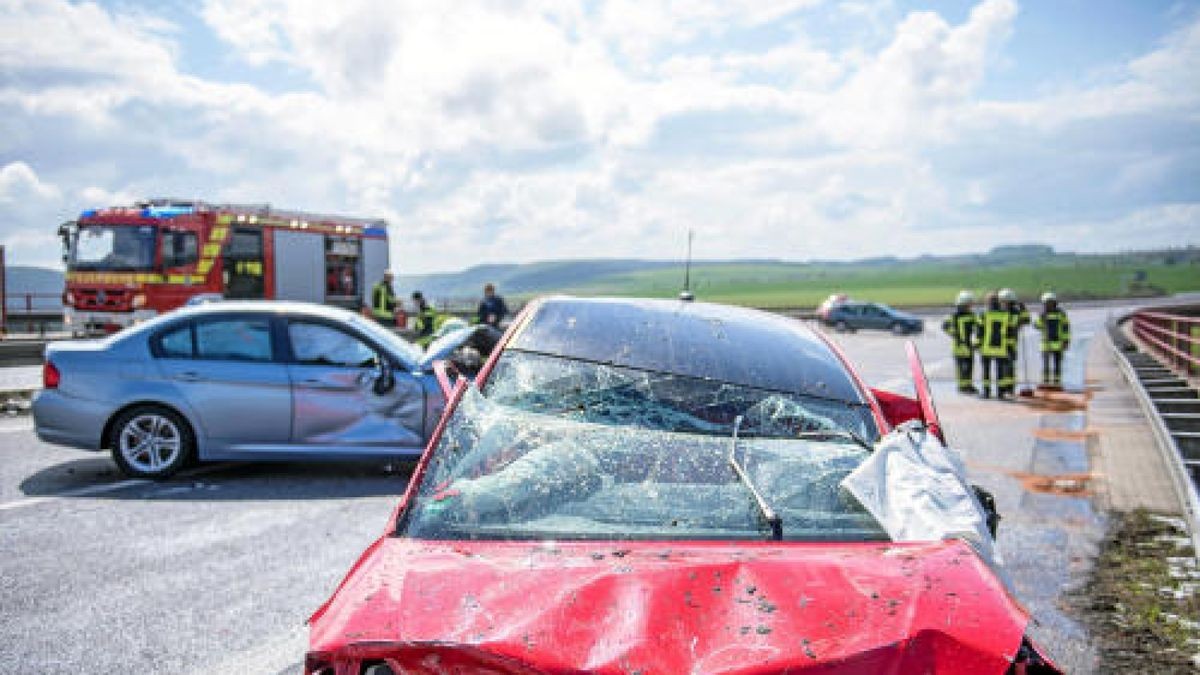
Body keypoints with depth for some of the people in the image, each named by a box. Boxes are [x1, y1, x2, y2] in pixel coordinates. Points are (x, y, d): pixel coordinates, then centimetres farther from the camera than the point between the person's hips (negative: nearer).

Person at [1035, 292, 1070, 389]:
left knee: (1057, 364, 2)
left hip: (1058, 343, 0)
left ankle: (1057, 382, 6)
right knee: (1046, 363, -1)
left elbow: (1066, 327, 0)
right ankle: (1045, 382, 3)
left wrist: (1066, 341, -6)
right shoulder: (1042, 315, 2)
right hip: (1046, 343, 0)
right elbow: (1038, 326, -8)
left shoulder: (1061, 313, 0)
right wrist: (1041, 318, -25)